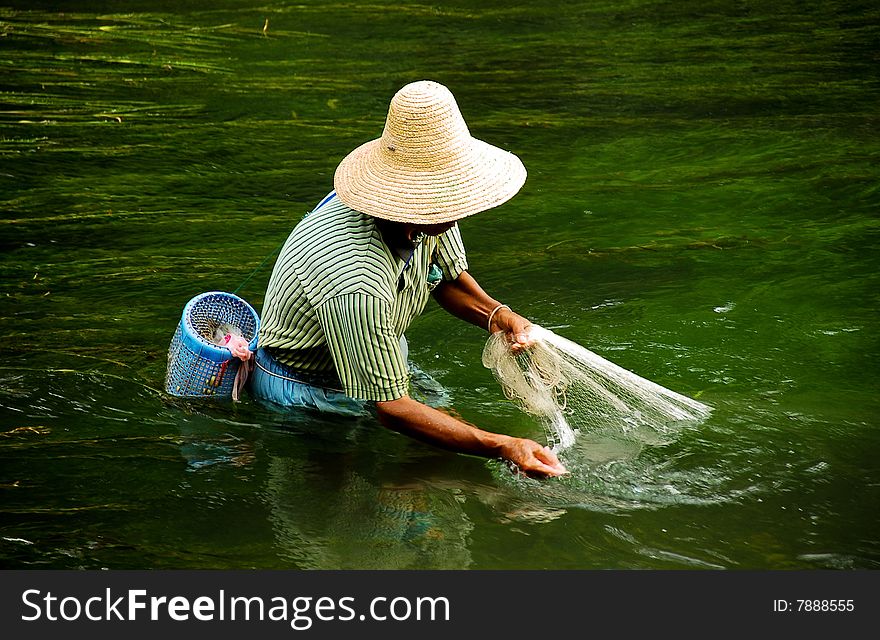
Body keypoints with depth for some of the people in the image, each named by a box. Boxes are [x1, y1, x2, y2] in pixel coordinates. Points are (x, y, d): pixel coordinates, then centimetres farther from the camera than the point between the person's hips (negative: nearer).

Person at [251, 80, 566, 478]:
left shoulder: (426, 215, -16)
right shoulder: (359, 284, -42)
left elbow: (450, 278, 6)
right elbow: (390, 408, -35)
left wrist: (498, 316, -17)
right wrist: (501, 448, -40)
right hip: (303, 395, -9)